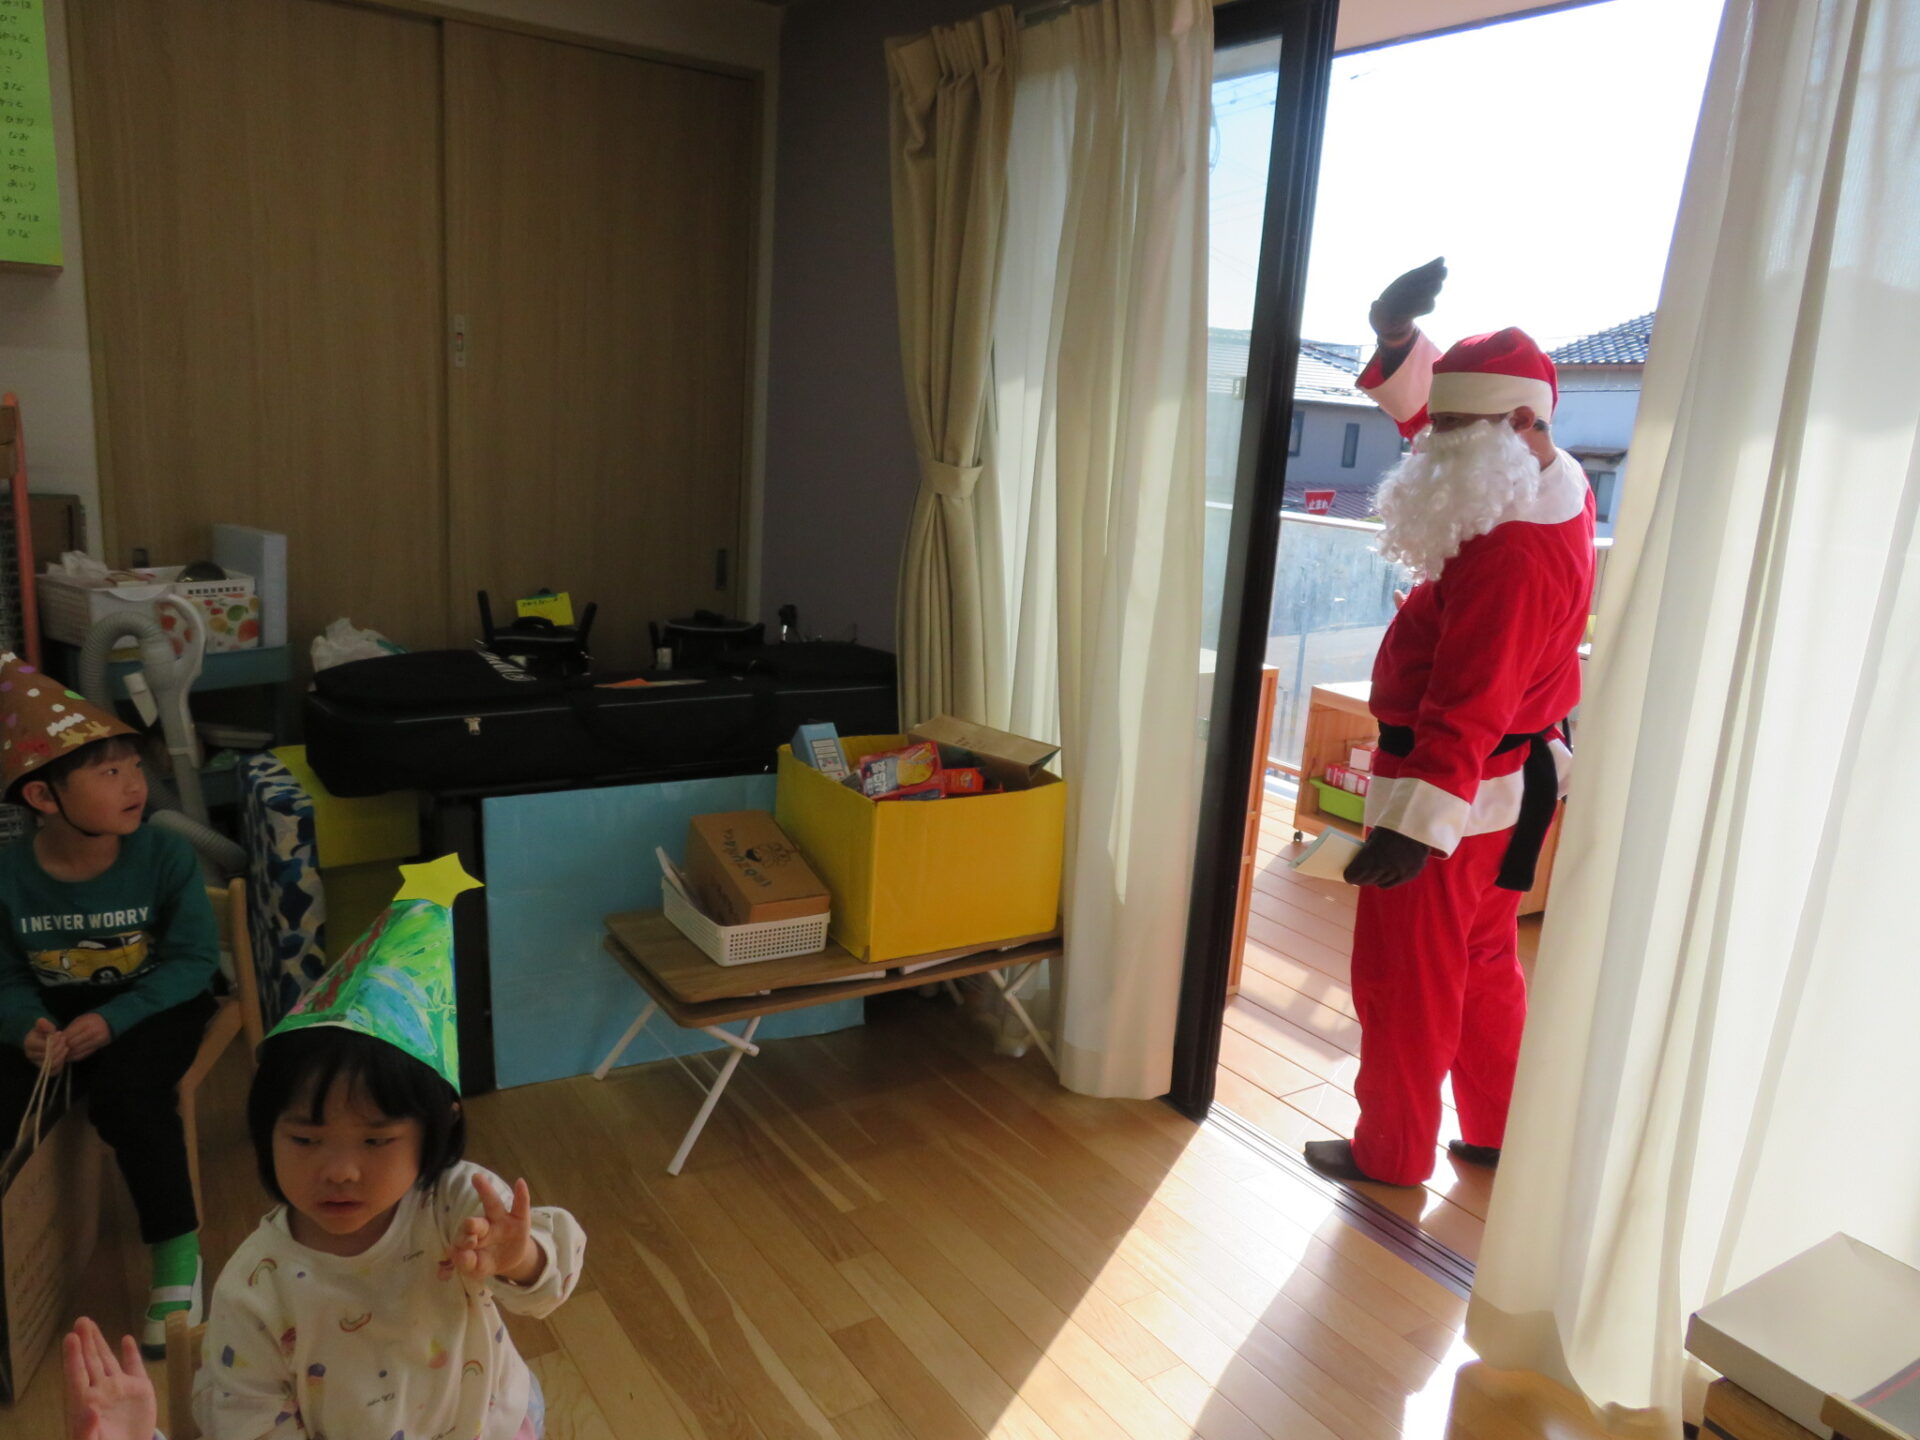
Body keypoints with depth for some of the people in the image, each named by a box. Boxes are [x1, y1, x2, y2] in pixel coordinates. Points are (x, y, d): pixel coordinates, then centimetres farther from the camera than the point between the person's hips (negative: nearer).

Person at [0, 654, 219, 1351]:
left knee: (126, 1090, -30)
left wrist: (112, 1020, -26)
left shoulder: (165, 856, -16)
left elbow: (194, 960, -14)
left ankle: (177, 1253, -15)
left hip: (155, 1005, -3)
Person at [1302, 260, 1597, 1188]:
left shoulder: (1513, 551, -26)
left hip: (1454, 791, -10)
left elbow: (1469, 705, -33)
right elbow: (1423, 416, 17)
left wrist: (1414, 825, -37)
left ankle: (1392, 1153, 23)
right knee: (1483, 964, 22)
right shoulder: (1550, 494, 4)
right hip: (1511, 777, 10)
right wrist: (1399, 342, 3)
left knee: (1403, 980, 5)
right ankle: (1495, 1131, 37)